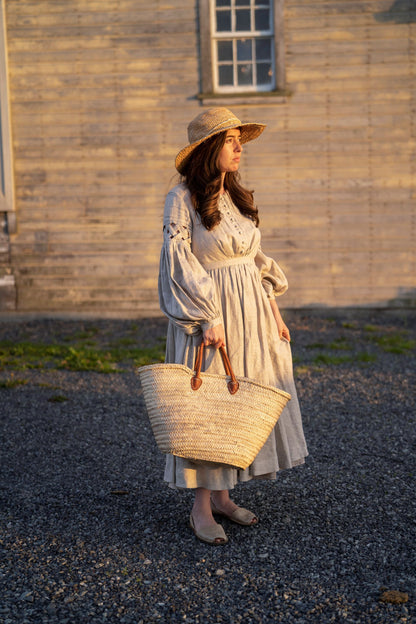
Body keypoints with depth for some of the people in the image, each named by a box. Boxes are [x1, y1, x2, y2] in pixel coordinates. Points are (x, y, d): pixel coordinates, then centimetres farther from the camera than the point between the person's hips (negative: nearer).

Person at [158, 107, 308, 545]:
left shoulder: (237, 197, 12)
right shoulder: (182, 198, -9)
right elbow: (179, 262, -14)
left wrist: (274, 311, 11)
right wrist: (208, 319, -19)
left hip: (251, 312, 7)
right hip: (208, 312, -7)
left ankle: (221, 495, 22)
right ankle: (201, 507, 10)